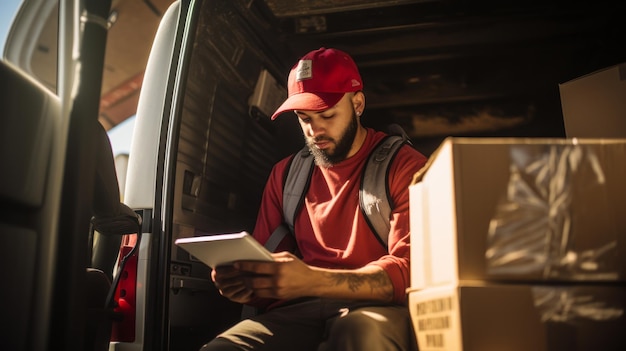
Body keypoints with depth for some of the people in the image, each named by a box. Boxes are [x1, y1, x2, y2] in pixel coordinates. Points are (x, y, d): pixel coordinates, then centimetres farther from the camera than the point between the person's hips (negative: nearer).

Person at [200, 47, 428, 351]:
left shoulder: (403, 166, 1)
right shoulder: (285, 174, 14)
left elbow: (408, 270, -10)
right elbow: (265, 263, 16)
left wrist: (312, 281, -25)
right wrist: (245, 282, -11)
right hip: (298, 311, 4)